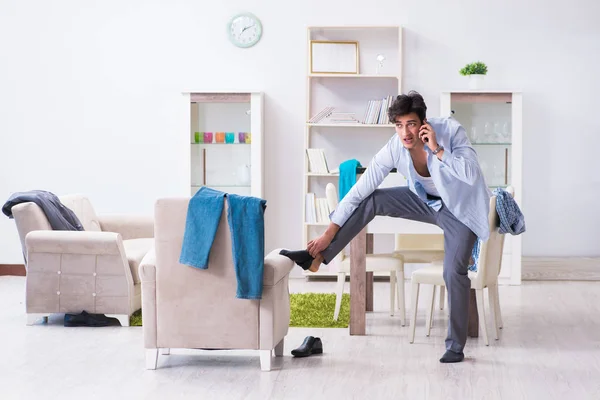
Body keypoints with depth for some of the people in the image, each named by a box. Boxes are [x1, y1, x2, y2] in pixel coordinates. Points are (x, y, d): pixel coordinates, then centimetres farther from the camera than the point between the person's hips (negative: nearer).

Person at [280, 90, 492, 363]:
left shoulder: (450, 131, -30)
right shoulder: (393, 149, -22)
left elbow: (471, 175, -37)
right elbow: (359, 191, -20)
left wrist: (437, 149, -42)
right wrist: (329, 233, -20)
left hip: (458, 208, -3)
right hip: (424, 200, 4)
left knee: (454, 273, -15)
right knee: (369, 201, -11)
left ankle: (455, 347, -1)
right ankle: (317, 258, -4)